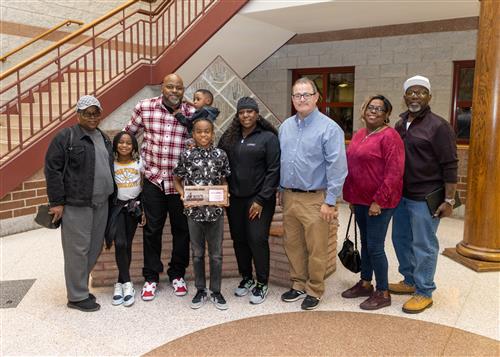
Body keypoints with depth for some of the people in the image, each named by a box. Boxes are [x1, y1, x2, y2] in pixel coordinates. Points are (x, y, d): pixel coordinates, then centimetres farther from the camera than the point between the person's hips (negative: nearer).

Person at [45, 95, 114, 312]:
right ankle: (77, 297, 13)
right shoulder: (66, 137, -7)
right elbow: (52, 169, -10)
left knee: (95, 249, 13)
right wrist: (57, 202, -12)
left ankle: (80, 286, 30)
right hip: (76, 205, -7)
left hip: (101, 204, 7)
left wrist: (110, 196, 19)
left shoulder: (104, 139, 16)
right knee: (78, 250, 0)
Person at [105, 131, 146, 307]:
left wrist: (144, 210, 1)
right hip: (116, 206, -1)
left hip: (134, 206, 2)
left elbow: (144, 188, 5)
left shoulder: (139, 163, 1)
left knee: (127, 244, 4)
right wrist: (106, 212, -3)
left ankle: (120, 283, 15)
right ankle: (127, 284, -6)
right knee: (120, 244, -17)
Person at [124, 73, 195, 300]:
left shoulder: (192, 114, -3)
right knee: (152, 229, 9)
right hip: (153, 179, 0)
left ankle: (177, 275, 29)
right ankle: (151, 277, 24)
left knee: (181, 229, 11)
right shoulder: (144, 107, -3)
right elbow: (128, 133, 11)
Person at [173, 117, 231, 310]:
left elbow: (224, 181, 8)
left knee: (216, 254, 8)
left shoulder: (221, 155, -1)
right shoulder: (186, 155, -2)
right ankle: (200, 290, 26)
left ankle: (216, 292, 22)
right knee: (197, 253, 12)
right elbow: (177, 179, 8)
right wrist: (183, 196, -8)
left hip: (216, 210, 0)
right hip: (194, 210, 0)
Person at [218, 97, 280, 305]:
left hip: (259, 199, -4)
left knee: (257, 239, -5)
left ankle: (262, 284, 13)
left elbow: (273, 170, -9)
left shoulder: (268, 137, -4)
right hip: (234, 199, 5)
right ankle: (246, 278, 29)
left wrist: (261, 200, -12)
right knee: (239, 239, 11)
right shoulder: (229, 137, 10)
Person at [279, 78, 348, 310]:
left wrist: (330, 201, -15)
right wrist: (280, 191, 12)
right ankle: (298, 285, 33)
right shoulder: (285, 127, 9)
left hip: (315, 199, -6)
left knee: (316, 249, 4)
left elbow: (337, 167, -13)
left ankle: (314, 291, 23)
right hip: (289, 197, 6)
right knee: (292, 245, 16)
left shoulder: (329, 128, -10)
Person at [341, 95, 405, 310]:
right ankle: (365, 284, 32)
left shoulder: (389, 136, -13)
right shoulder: (358, 135, 12)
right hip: (360, 200, 8)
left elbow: (394, 173, -18)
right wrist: (350, 197, 13)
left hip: (379, 202, -8)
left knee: (375, 246, -2)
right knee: (365, 243, 17)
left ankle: (383, 293, 13)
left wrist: (379, 200, -20)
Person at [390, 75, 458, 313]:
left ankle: (424, 293, 16)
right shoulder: (400, 125, 12)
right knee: (401, 240, 16)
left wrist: (449, 200, -15)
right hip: (401, 195, 7)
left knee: (423, 245, 2)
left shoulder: (438, 126, -10)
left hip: (425, 199, -7)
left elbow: (449, 166, -12)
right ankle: (410, 281, 34)